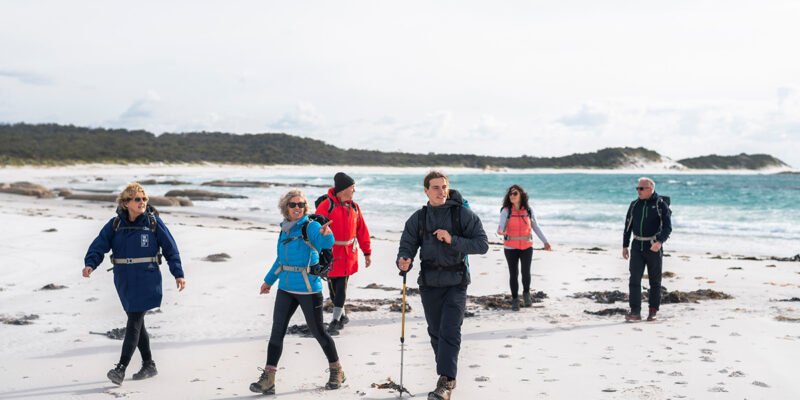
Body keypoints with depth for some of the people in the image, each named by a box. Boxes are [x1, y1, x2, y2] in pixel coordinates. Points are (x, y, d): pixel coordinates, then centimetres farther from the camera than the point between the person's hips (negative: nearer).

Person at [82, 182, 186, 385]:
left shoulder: (153, 222, -4)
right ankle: (149, 365, 26)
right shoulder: (115, 224, 3)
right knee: (136, 322, 12)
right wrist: (90, 264, -23)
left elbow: (170, 247, 1)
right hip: (124, 281, 4)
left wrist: (178, 274, 0)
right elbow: (99, 245, -4)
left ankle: (121, 368, -8)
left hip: (146, 281, -4)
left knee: (134, 322, -10)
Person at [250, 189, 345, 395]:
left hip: (308, 289, -6)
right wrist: (269, 280, 29)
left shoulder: (310, 226, -10)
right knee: (277, 331, 1)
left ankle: (337, 371, 24)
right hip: (286, 288, 6)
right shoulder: (285, 228, 10)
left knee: (317, 331, 4)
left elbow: (324, 244, -31)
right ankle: (268, 379, 6)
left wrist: (326, 234, -54)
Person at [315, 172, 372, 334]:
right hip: (330, 254, -3)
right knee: (333, 287, 6)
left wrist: (367, 252, 13)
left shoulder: (354, 207, 7)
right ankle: (342, 315, 25)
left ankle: (335, 321, 2)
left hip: (349, 255, 3)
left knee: (342, 287, -2)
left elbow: (362, 230, 13)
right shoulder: (326, 206, -11)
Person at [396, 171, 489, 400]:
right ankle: (448, 377, 29)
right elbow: (407, 246, 1)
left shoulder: (463, 215, -3)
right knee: (436, 333, 13)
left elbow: (482, 245, -7)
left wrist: (452, 240, -19)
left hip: (455, 284, -3)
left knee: (450, 332, -14)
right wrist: (403, 263, -22)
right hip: (429, 285, 4)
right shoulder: (417, 219, 5)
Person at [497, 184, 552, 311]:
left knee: (526, 272, -6)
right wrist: (500, 232, -43)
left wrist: (545, 241, 9)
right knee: (513, 273, 5)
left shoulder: (528, 210, 0)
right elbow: (501, 226, -19)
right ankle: (514, 299, 21)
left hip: (526, 247, 1)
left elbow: (535, 227, 10)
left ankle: (526, 293, 24)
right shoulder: (506, 211, -7)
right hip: (511, 247, -1)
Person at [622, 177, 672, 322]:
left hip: (654, 248, -3)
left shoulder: (661, 205, -6)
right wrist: (625, 246, 13)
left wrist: (660, 241, -30)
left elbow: (667, 227, -13)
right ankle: (635, 312, -12)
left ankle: (653, 311, 18)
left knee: (655, 281, 6)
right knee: (634, 279, -9)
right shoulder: (634, 205, 8)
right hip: (637, 246, 3)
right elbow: (628, 226, 15)